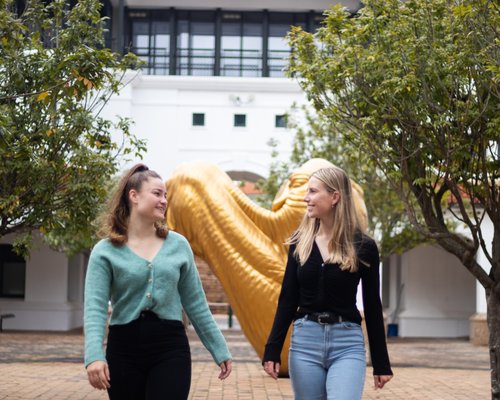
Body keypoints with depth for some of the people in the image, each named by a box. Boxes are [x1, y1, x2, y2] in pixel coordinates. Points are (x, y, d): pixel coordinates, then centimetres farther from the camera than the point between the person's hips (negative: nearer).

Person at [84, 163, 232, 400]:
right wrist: (94, 355, -28)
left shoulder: (178, 245, 6)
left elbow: (196, 304, 12)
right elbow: (94, 307, -12)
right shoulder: (105, 251, -2)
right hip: (124, 349, -1)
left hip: (171, 348, 1)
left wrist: (219, 350, 12)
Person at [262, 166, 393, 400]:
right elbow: (287, 300, 7)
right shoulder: (300, 243, 5)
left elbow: (372, 307, 3)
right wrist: (273, 349, 0)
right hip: (305, 341, 3)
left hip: (347, 344, -3)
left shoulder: (362, 247, -2)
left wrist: (381, 363, 4)